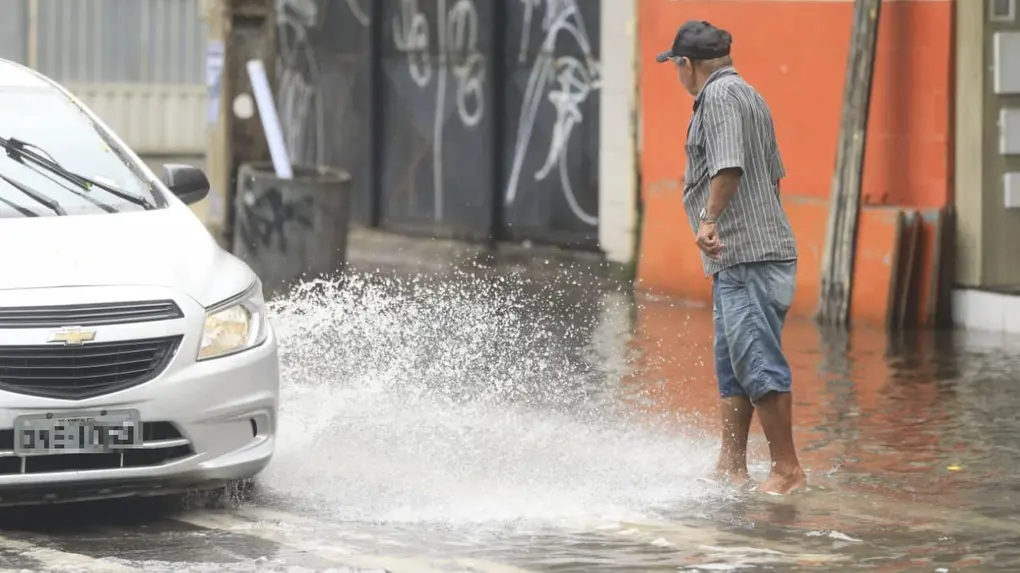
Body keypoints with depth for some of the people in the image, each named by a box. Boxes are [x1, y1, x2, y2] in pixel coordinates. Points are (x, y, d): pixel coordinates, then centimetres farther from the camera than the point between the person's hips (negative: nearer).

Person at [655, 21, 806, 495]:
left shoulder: (720, 95, -9)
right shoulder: (749, 96, 22)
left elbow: (729, 166, -23)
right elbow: (774, 174, 28)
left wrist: (709, 219, -29)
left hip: (746, 256, -11)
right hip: (742, 258, 11)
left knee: (757, 360, -12)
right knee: (732, 366, 13)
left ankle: (787, 469, -12)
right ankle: (732, 467, 15)